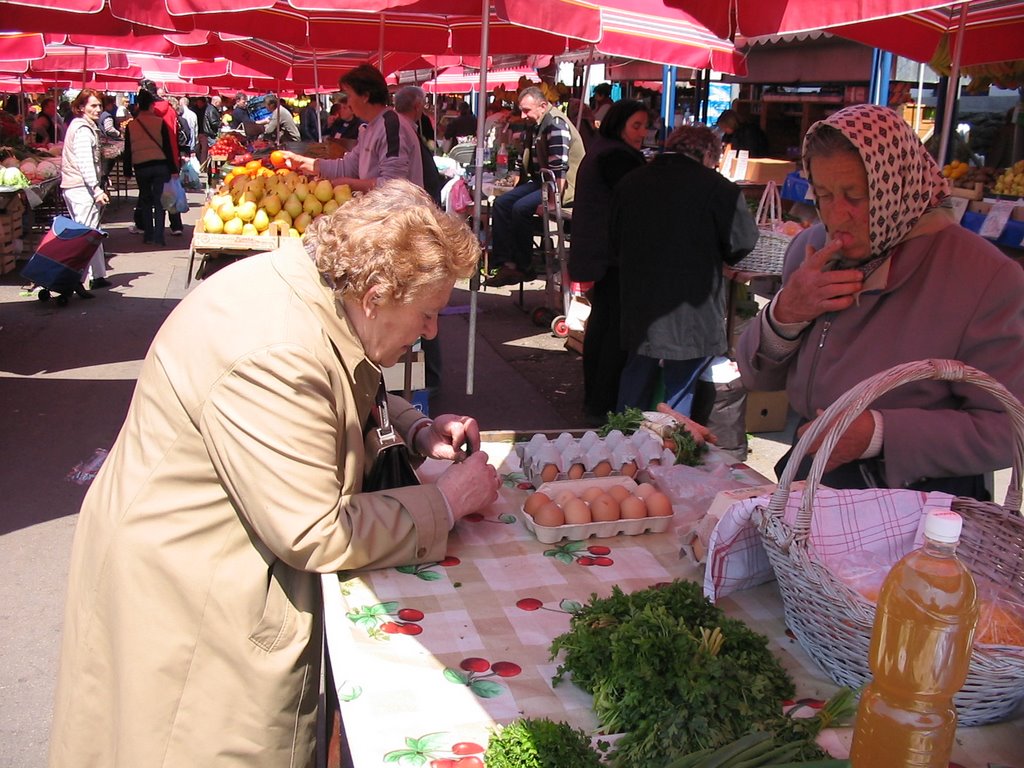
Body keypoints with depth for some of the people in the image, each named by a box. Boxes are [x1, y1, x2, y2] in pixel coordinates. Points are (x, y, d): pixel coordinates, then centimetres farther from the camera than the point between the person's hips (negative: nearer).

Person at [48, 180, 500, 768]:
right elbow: (316, 535, -29)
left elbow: (349, 401, 16)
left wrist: (417, 430, -2)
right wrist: (446, 504, -19)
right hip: (187, 602, -9)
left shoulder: (308, 283, -4)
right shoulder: (271, 355, -33)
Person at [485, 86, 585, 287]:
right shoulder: (538, 124, 14)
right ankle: (506, 263, -8)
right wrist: (521, 179, 19)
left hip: (563, 186, -10)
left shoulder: (556, 123, -18)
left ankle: (523, 267, -10)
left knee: (521, 208, -26)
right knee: (502, 203, -2)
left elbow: (559, 167, -24)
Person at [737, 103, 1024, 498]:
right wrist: (784, 315, -11)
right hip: (807, 480, 5)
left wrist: (880, 434, -24)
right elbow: (757, 377, 9)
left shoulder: (983, 276, -12)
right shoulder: (810, 250, 7)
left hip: (918, 506, -5)